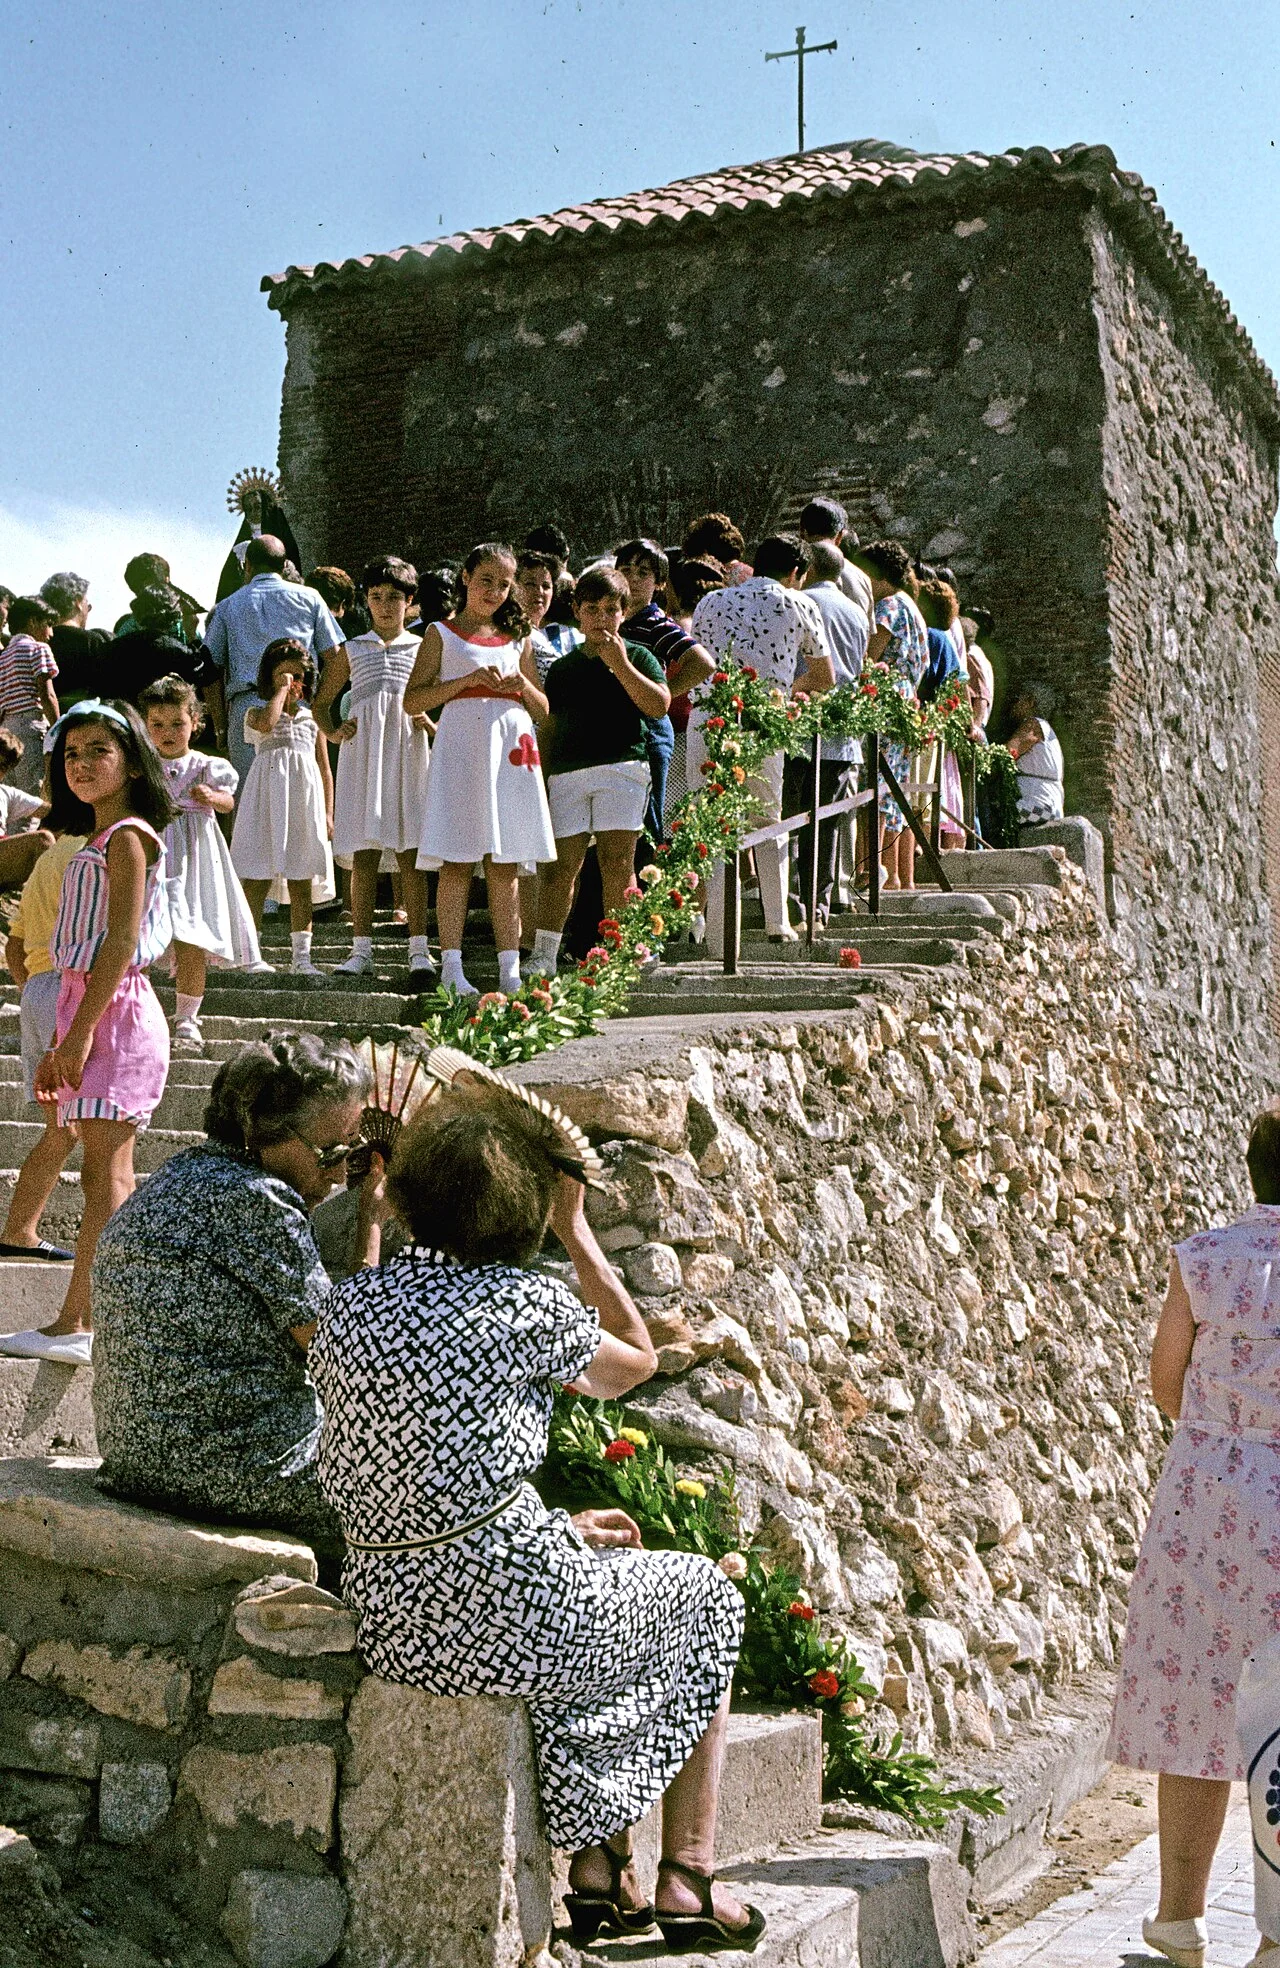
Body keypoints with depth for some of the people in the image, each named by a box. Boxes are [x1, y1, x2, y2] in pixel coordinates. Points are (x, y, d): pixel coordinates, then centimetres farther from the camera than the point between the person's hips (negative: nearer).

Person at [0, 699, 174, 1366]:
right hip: (92, 1012, 10)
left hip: (114, 1011, -10)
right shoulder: (98, 842, 21)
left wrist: (81, 1030, -21)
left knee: (106, 1174, -11)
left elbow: (120, 942, -17)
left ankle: (74, 1324, -14)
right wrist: (60, 1046, 18)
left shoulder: (127, 837, -8)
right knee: (105, 1176, 9)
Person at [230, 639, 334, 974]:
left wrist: (327, 813, 8)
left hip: (304, 801, 3)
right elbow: (266, 723, -21)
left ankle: (301, 955, 7)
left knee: (301, 884, 4)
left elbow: (325, 770, 15)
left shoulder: (312, 718, 15)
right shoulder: (257, 711, 6)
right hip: (267, 798, -3)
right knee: (256, 880, -3)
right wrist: (280, 691, -7)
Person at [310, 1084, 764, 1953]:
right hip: (504, 1611, -6)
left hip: (390, 1621, 6)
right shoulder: (524, 1302, -12)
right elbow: (636, 1363, 8)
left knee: (599, 1561, 34)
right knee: (705, 1598, 23)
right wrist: (576, 1230, 11)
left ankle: (599, 1868, 32)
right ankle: (689, 1882, 27)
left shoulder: (349, 1304, 5)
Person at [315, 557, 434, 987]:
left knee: (409, 853, -5)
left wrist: (429, 722, -8)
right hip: (362, 754, 1)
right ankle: (362, 949, 2)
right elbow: (322, 702, 19)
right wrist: (333, 732, 0)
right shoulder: (351, 651, 14)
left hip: (408, 754, -1)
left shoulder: (423, 648, 11)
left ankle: (419, 951, -6)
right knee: (363, 854, -1)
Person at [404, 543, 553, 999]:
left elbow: (542, 710, 19)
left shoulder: (517, 638, 19)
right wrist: (468, 679, -10)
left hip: (510, 752, 3)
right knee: (457, 862, -8)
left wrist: (523, 684, -2)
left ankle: (510, 969, 3)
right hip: (460, 749, -3)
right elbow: (412, 701, -1)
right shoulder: (442, 634, 9)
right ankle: (451, 966, -6)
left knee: (506, 865, 2)